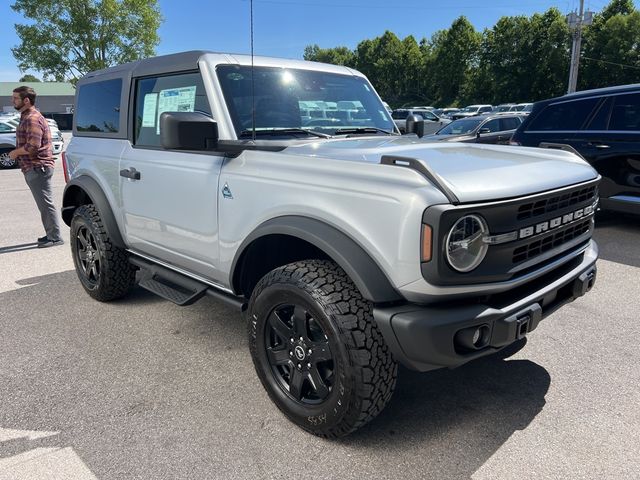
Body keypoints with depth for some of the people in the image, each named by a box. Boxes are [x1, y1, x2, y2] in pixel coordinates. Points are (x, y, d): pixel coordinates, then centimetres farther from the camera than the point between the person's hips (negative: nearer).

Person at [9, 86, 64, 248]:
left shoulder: (32, 119, -15)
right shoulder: (26, 117, 19)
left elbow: (32, 146, -22)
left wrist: (15, 152, -8)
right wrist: (17, 153, 9)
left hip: (38, 168, -10)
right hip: (33, 169, 10)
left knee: (46, 203, -7)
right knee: (44, 204, 13)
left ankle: (55, 237, -2)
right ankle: (51, 234, 20)